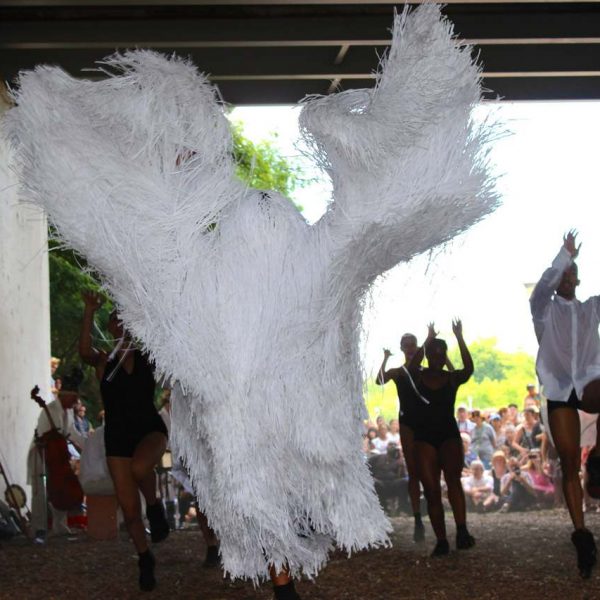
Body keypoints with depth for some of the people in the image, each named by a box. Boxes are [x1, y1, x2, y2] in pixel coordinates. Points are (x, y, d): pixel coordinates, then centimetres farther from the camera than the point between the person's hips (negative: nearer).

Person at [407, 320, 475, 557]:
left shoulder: (452, 378, 4)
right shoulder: (418, 377, 4)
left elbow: (469, 368, -15)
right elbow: (411, 366, -18)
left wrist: (460, 338, -21)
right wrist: (427, 341, -21)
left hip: (449, 434, -1)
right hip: (424, 437, 1)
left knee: (453, 478, -24)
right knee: (431, 490, -4)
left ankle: (462, 531, -32)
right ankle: (441, 541, -2)